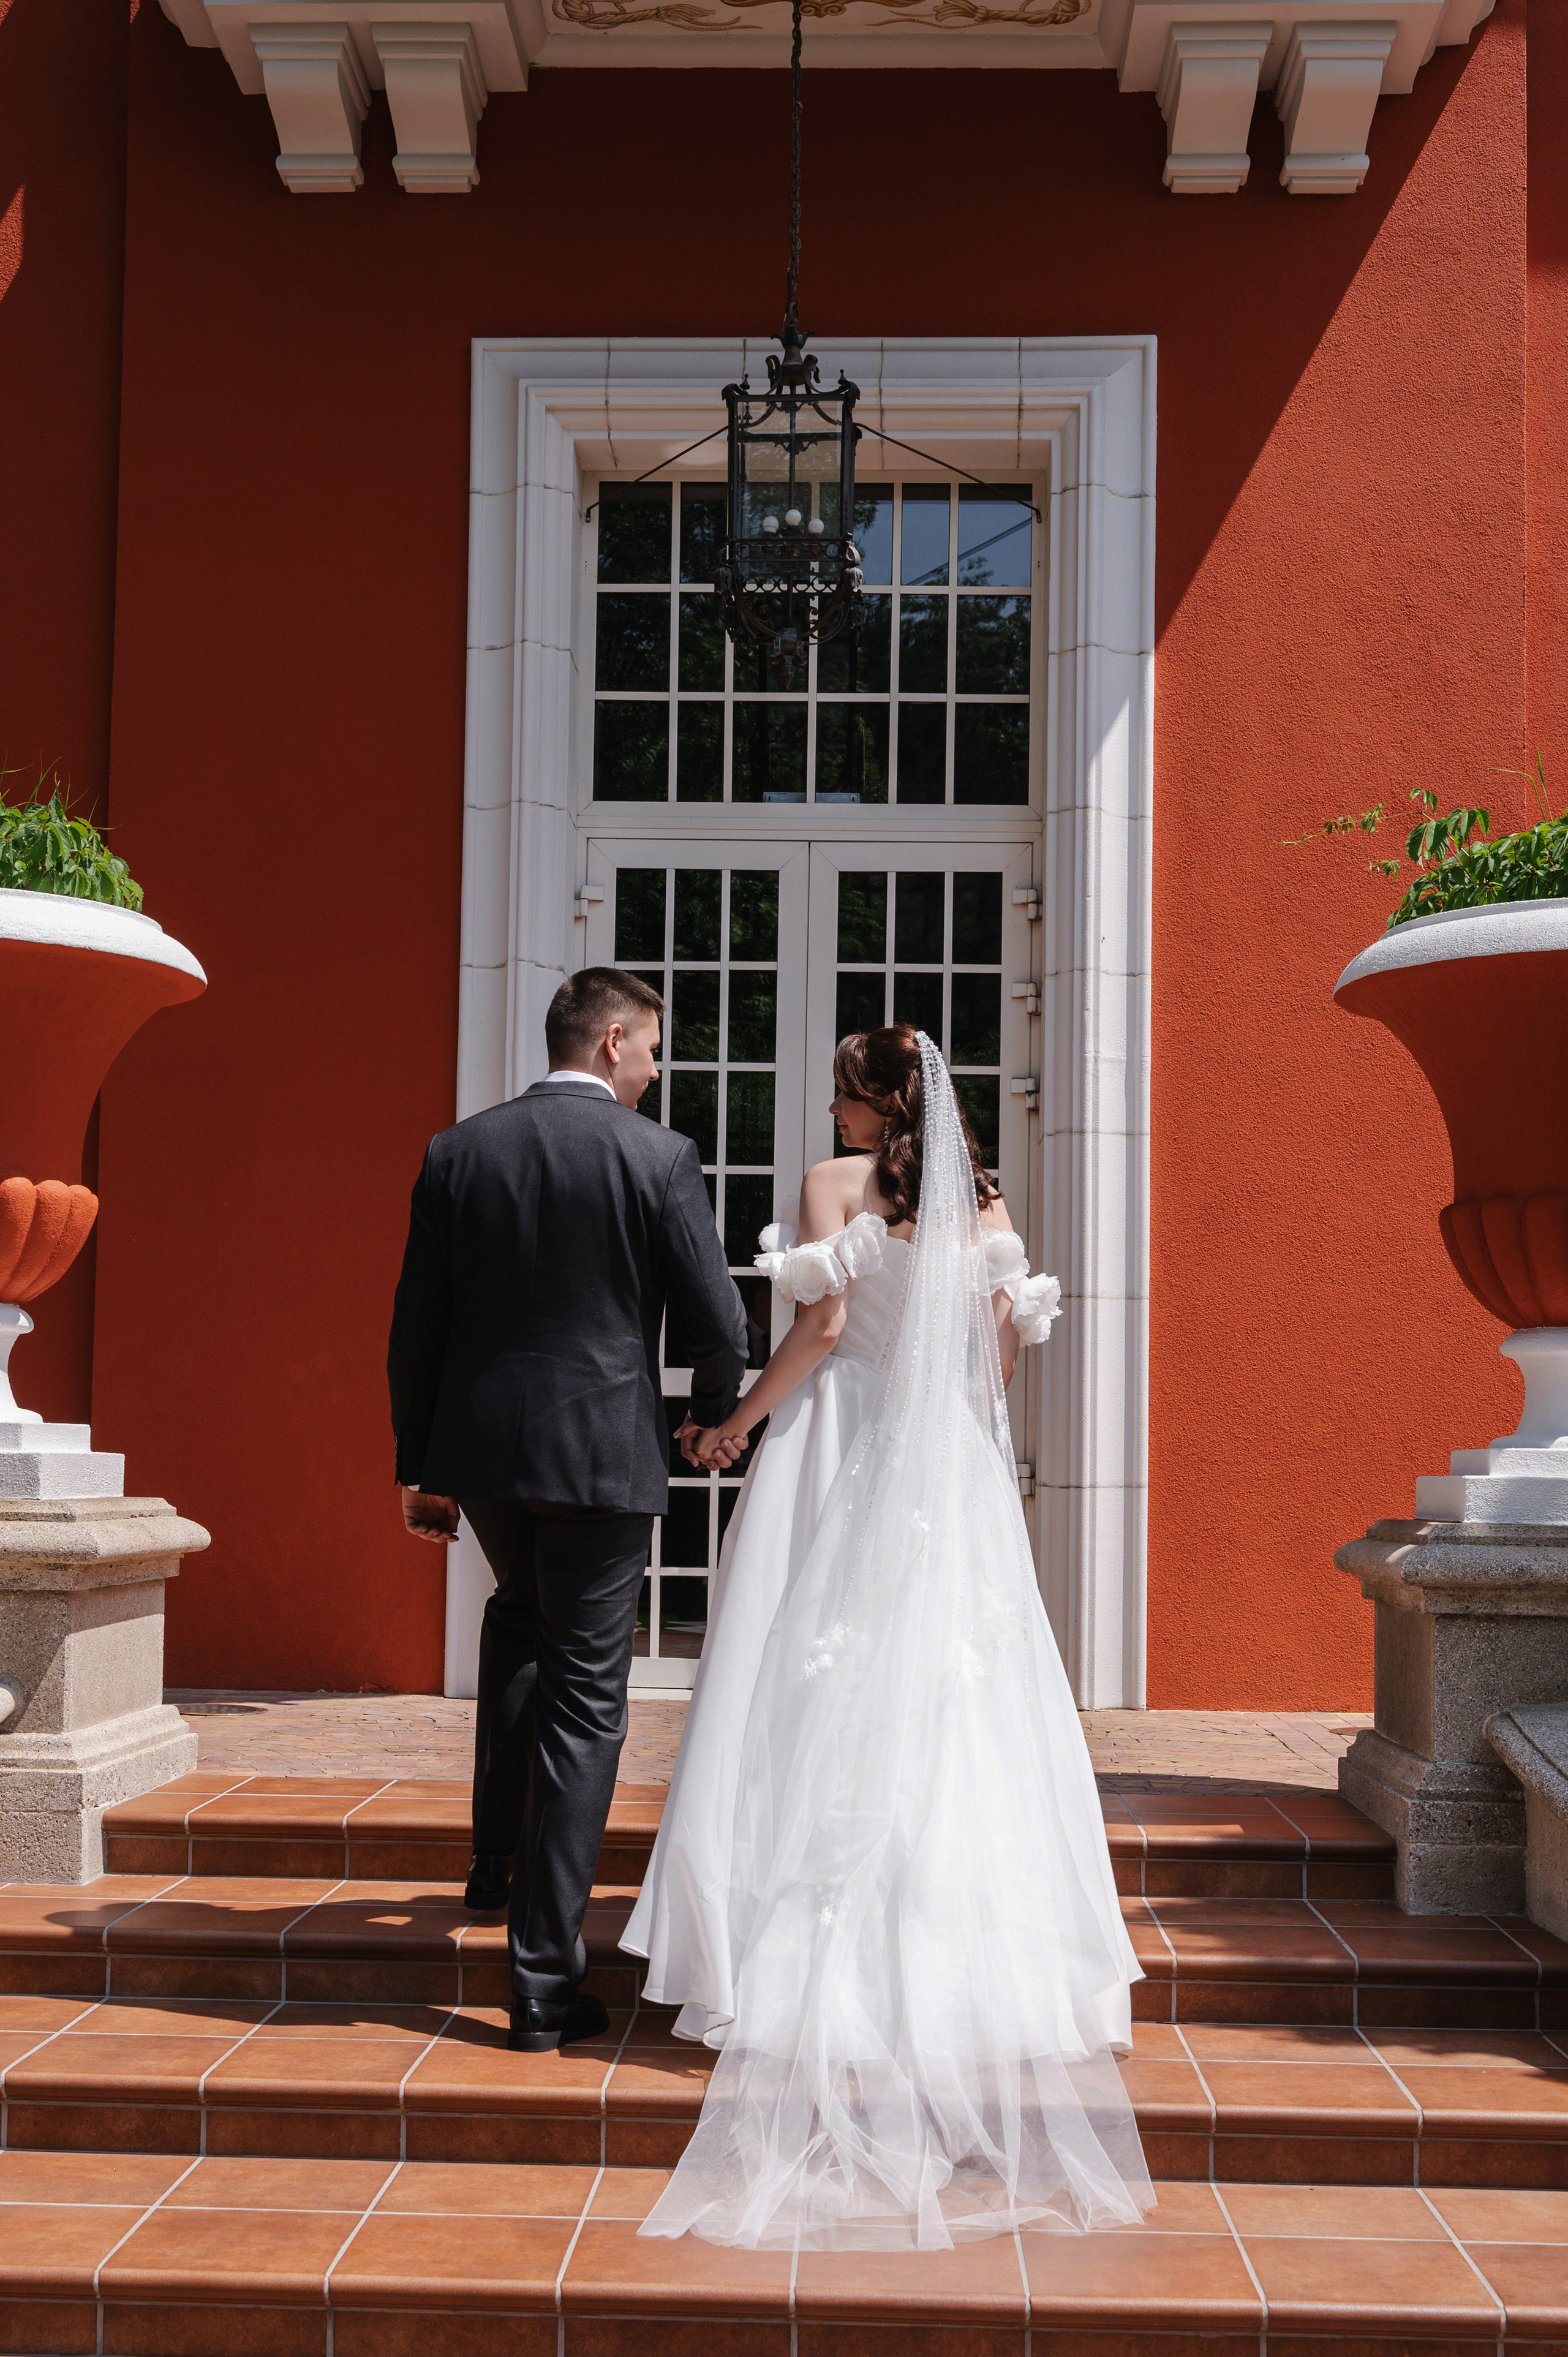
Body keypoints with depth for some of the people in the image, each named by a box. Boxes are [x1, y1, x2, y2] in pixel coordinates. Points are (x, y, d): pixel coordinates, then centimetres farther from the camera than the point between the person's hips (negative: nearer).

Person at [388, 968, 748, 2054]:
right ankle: (545, 1983, 6)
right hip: (606, 1455, -4)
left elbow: (416, 1328, 5)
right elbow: (719, 1324, -6)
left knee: (521, 1616, 33)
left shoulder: (458, 1152, 3)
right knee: (585, 1703, 4)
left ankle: (498, 1853, 33)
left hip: (478, 1446, 4)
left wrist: (418, 1467, 14)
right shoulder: (660, 1157, -7)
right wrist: (713, 1415, 15)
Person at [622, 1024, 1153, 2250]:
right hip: (953, 1475, 4)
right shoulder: (979, 1196, 8)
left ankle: (823, 1948, 1)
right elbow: (1005, 1341, 6)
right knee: (952, 1690, 7)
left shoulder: (835, 1183, -5)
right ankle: (962, 1933, 8)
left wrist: (737, 1422, -3)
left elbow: (822, 1325, -12)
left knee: (825, 1685, 1)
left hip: (841, 1459, -4)